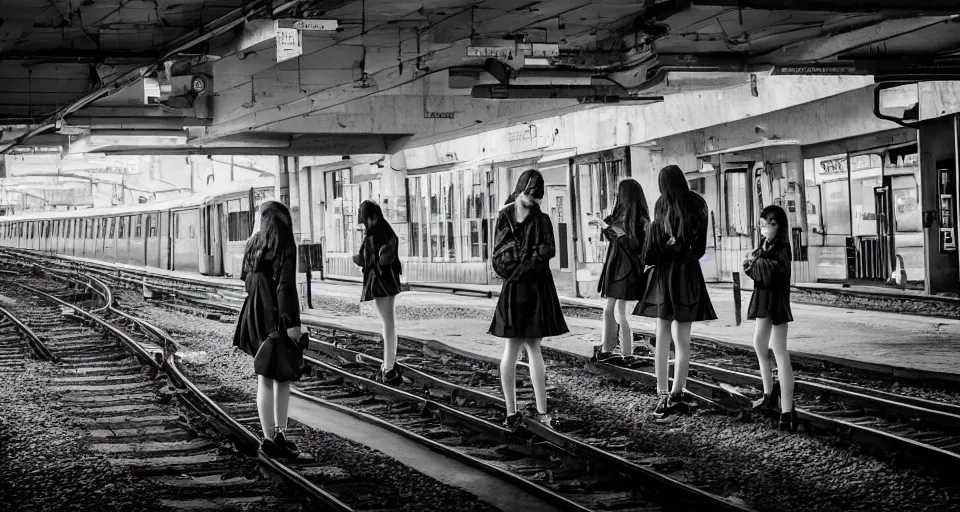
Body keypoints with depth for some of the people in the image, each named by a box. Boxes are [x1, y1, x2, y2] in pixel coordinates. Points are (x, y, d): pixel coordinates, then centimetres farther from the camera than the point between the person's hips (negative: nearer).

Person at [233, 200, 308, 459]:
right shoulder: (284, 244, -12)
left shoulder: (254, 244, 7)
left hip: (256, 314, 7)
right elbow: (285, 285, -19)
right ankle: (273, 437, 2)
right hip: (277, 317, -7)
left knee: (267, 377, 13)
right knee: (281, 377, 1)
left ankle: (278, 434, 17)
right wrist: (292, 323, -19)